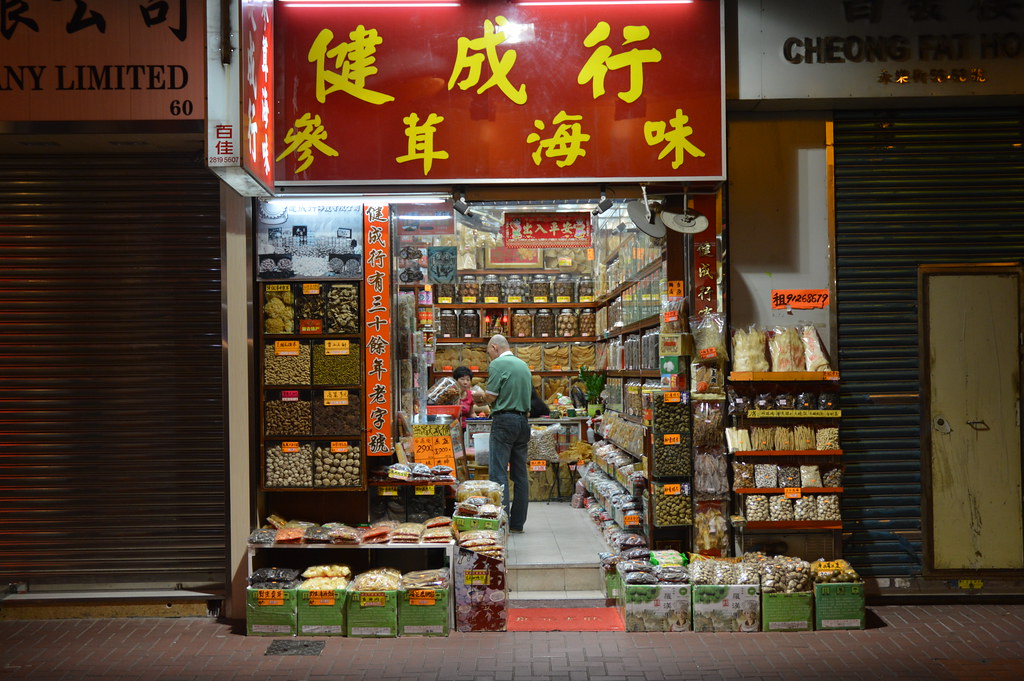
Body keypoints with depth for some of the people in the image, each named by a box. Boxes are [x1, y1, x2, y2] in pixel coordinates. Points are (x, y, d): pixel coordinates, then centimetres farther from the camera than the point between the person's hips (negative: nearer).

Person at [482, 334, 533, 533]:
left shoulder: (497, 364, -8)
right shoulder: (523, 365, 16)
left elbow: (491, 396, -9)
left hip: (504, 421, -8)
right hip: (523, 421, 8)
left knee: (498, 472, -6)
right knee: (520, 473, 9)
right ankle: (518, 522, 13)